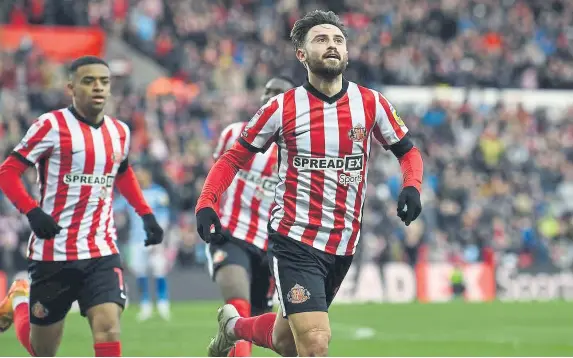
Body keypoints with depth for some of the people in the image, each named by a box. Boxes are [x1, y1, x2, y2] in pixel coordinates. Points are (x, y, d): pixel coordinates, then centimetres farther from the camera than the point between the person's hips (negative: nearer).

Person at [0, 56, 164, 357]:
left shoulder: (119, 132, 8)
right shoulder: (52, 126, -9)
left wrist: (146, 215, 17)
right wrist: (33, 212, -21)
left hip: (102, 253, 3)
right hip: (53, 253, -3)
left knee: (108, 327, -19)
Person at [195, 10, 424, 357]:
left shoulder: (371, 104, 0)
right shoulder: (283, 108, -5)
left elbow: (408, 151, 12)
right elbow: (233, 158, 3)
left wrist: (412, 186, -9)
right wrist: (207, 202, -12)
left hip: (343, 246, 4)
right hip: (294, 240, -4)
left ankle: (233, 325, 49)